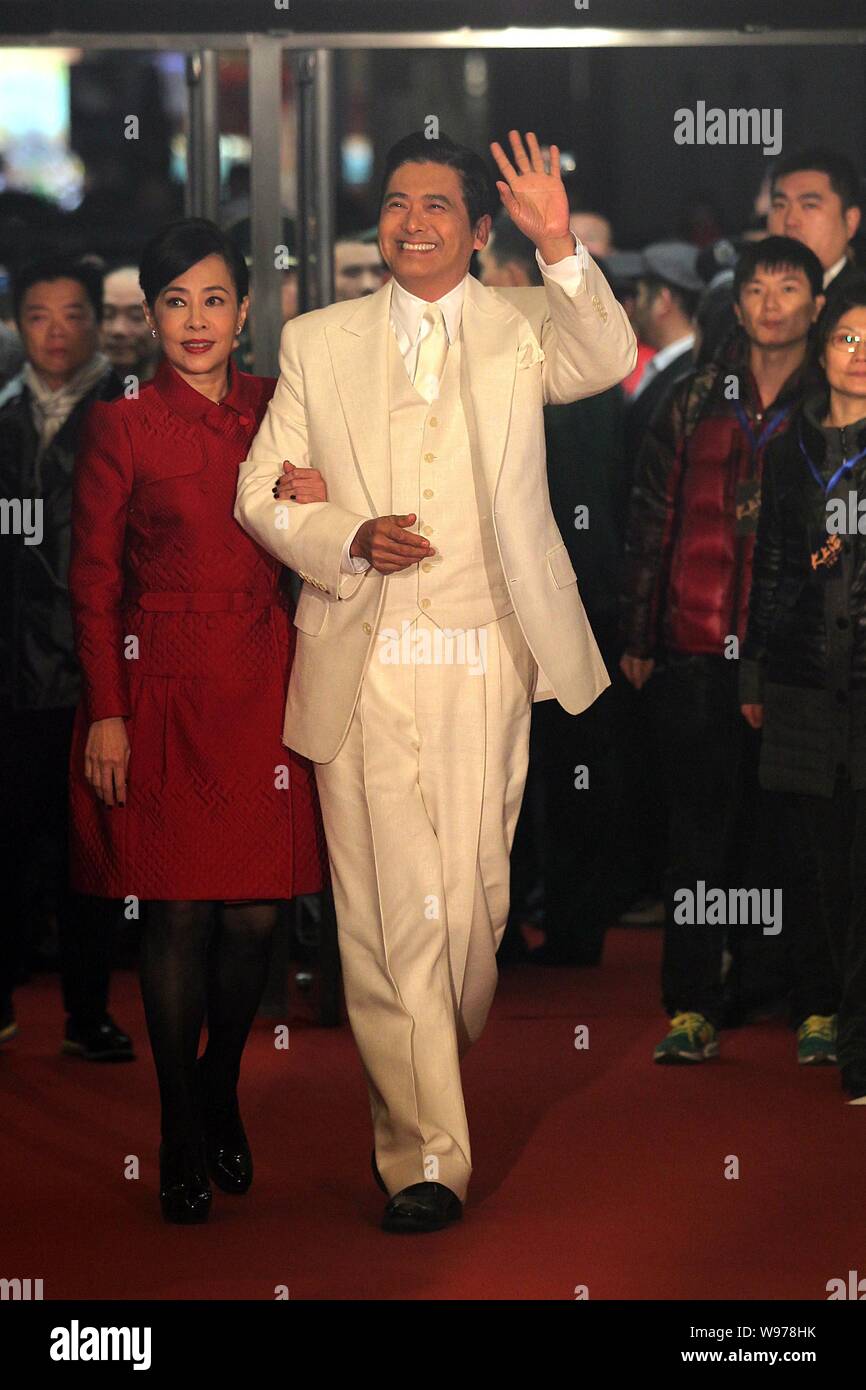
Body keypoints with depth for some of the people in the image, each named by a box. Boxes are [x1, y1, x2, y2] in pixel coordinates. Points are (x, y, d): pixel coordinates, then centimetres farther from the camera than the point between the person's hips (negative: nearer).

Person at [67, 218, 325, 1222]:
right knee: (179, 912, -1)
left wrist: (323, 504, -7)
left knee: (256, 913, 3)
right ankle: (182, 1137, 11)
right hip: (162, 690, -3)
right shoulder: (122, 426, -1)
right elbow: (94, 582, -2)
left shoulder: (276, 411, 9)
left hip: (262, 685, 3)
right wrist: (106, 714, -7)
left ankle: (222, 1096, 27)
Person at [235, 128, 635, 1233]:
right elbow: (260, 492, 10)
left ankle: (445, 1079, 31)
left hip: (483, 660, 0)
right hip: (357, 666, 0)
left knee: (473, 893, 3)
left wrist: (561, 247, -29)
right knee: (388, 905, -5)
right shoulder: (317, 342, 12)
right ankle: (425, 1157, -2)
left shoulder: (524, 328, 9)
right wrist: (350, 541, -9)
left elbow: (606, 362, -13)